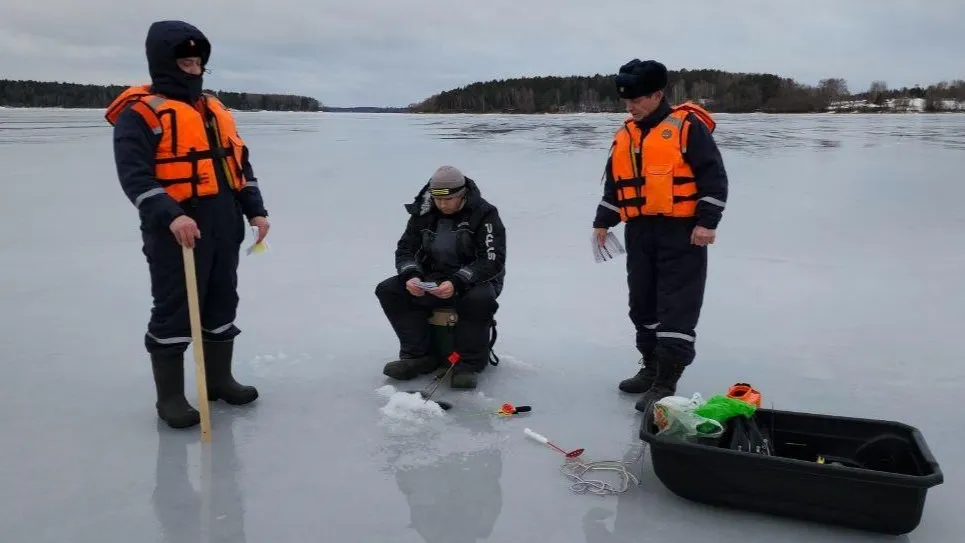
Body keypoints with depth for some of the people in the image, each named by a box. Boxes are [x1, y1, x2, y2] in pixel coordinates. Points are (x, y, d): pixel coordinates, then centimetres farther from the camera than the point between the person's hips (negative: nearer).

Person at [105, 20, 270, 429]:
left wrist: (255, 209, 10)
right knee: (174, 311, -1)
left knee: (222, 303, 14)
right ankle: (170, 396, 10)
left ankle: (219, 379, 28)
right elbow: (134, 175, -17)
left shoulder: (216, 110, 17)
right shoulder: (141, 112, -7)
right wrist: (170, 215, -29)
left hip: (224, 228, 8)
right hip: (177, 232, -7)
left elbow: (239, 165, 19)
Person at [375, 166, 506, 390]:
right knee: (387, 290, -14)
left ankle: (469, 364, -21)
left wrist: (457, 284, -35)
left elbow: (492, 261, -21)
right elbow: (405, 249, 3)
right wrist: (411, 276, -21)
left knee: (480, 298, -39)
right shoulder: (423, 212, 0)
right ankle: (419, 356, -12)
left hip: (474, 281, -5)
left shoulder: (484, 214, -15)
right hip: (432, 280, 5)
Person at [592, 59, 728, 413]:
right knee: (643, 303, 12)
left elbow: (714, 176, -11)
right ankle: (652, 368, 25)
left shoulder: (686, 126, -8)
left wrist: (707, 222, -16)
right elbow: (613, 185, 22)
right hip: (640, 233, 7)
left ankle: (666, 382, -3)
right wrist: (602, 222, 18)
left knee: (677, 307, -5)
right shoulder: (624, 136, 12)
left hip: (681, 231, -7)